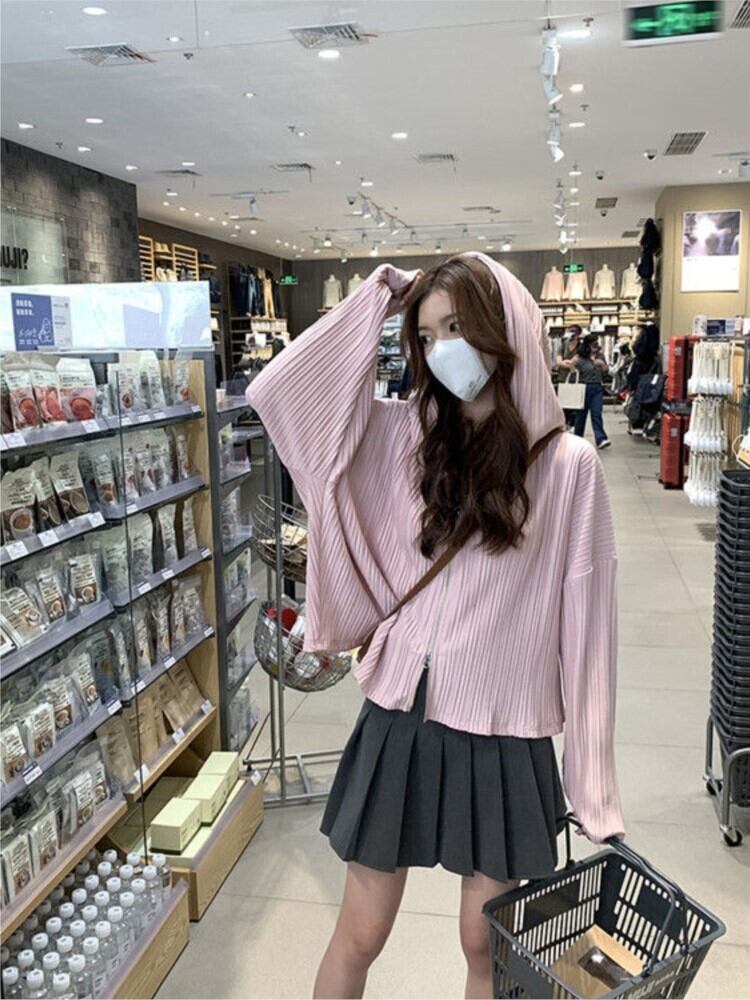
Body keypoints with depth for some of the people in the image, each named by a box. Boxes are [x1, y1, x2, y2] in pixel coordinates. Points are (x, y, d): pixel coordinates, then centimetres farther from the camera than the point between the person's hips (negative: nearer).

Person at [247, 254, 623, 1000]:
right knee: (358, 936, 17)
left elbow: (583, 625, -6)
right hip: (398, 721, 2)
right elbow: (276, 394, -5)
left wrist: (592, 781, -3)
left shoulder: (567, 464, -8)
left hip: (502, 739, -2)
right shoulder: (404, 435, 1)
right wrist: (374, 300, -3)